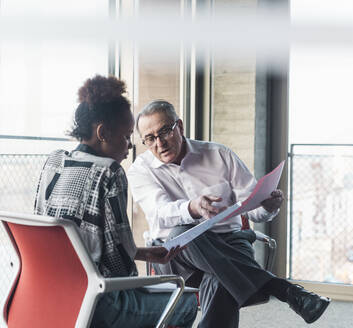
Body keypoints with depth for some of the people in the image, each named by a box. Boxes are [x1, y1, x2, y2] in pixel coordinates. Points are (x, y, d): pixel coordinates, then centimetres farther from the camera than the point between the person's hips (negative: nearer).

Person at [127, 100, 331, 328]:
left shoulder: (219, 155, 9)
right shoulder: (140, 170, 4)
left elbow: (253, 205, 5)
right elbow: (162, 213, -16)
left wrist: (269, 205, -21)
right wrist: (193, 208, -39)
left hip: (228, 242, 0)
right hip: (175, 255, 0)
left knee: (220, 284, -37)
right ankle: (282, 289, -38)